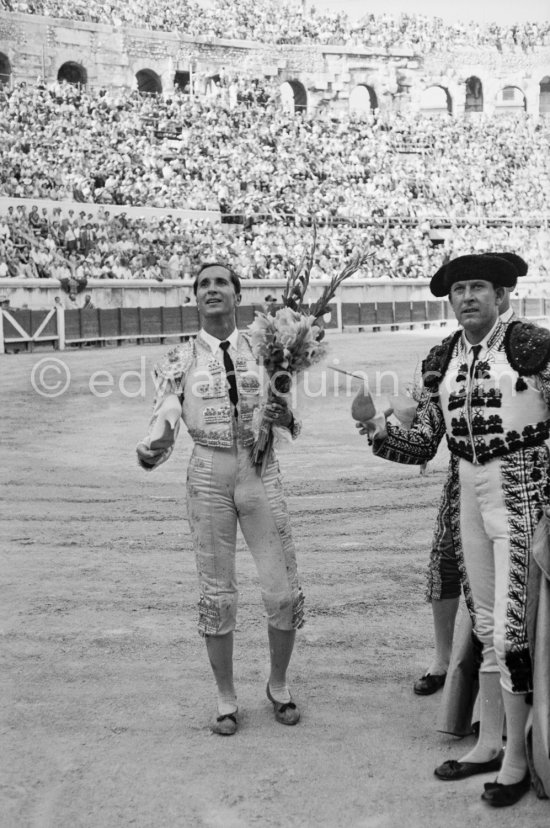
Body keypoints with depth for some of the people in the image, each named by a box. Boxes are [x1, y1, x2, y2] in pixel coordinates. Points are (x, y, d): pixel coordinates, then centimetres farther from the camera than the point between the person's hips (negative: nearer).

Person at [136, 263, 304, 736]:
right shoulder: (180, 361, 1)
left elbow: (292, 426, 5)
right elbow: (162, 428, -3)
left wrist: (286, 418, -18)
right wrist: (148, 454, -25)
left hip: (261, 473, 1)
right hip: (208, 475, 0)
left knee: (283, 592, 1)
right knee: (217, 594, 6)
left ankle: (278, 684, 27)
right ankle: (226, 699, 24)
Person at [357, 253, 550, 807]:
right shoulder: (441, 362, 7)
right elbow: (423, 445, 8)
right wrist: (377, 430, -9)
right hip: (468, 498, 5)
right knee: (484, 627, 13)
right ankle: (489, 743, 27)